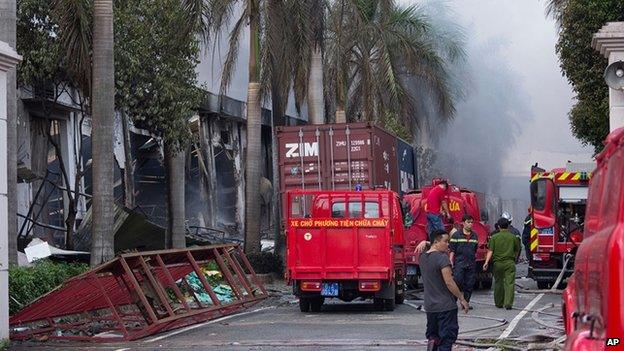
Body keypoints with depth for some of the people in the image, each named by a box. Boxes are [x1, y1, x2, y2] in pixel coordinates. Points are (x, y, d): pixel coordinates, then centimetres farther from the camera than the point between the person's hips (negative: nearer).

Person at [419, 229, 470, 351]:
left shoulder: (423, 258, 6)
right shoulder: (442, 258, -17)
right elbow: (449, 282, -20)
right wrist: (462, 299, -10)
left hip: (429, 305, 7)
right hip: (446, 305, -7)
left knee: (432, 334, 19)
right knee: (447, 337, 0)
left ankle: (432, 341, -8)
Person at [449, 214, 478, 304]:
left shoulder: (474, 235, 12)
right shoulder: (456, 235, -1)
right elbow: (452, 250, -2)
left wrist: (474, 261, 17)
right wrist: (451, 262, -9)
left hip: (471, 264, 4)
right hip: (459, 263, -4)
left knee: (469, 285, 4)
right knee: (457, 283, -9)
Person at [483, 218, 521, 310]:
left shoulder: (494, 237, 0)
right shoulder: (513, 237, 2)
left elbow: (490, 251, -7)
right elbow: (517, 251, 13)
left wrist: (486, 262, -9)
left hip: (497, 263, 1)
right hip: (510, 262, -1)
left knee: (498, 283, 13)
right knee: (509, 283, -4)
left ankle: (499, 303, 20)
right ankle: (508, 303, -14)